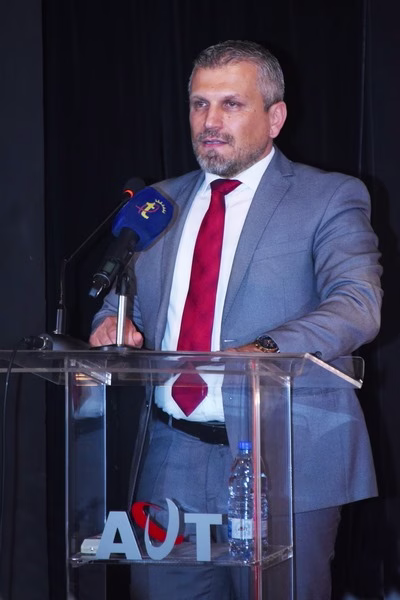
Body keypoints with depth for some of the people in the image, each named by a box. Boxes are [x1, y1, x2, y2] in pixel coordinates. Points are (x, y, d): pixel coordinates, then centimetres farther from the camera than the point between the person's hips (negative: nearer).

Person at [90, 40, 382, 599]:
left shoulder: (329, 198, -1)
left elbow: (358, 304, -15)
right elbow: (125, 298, 18)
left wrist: (266, 350, -32)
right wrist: (113, 322, -8)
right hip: (174, 463, 4)